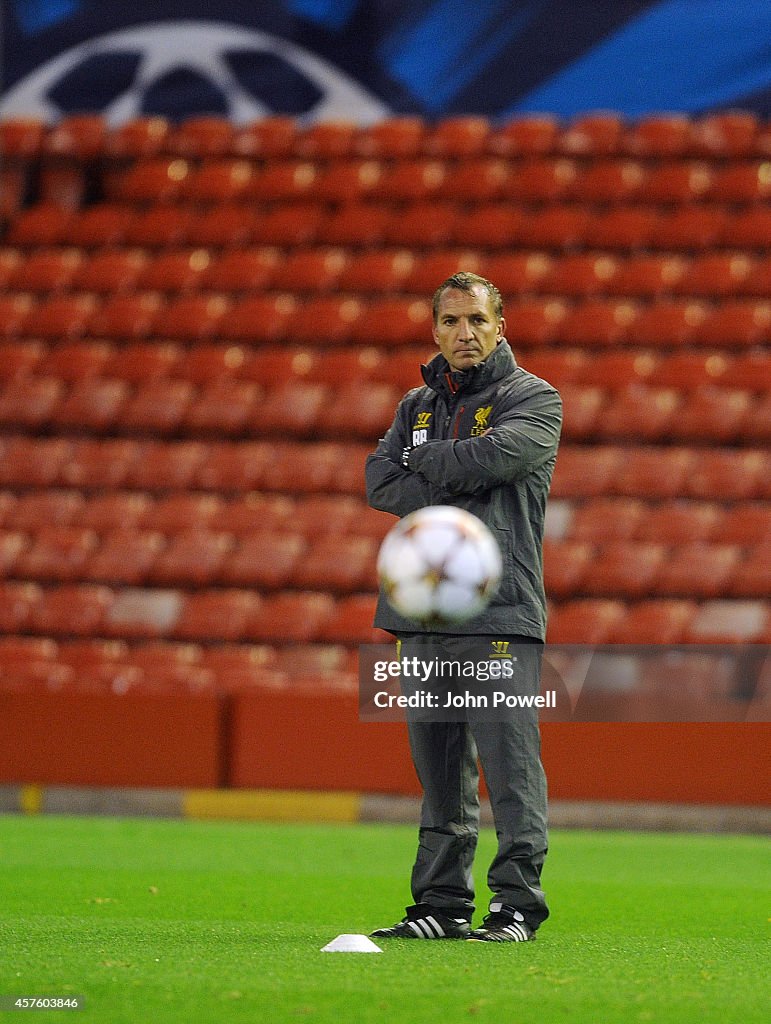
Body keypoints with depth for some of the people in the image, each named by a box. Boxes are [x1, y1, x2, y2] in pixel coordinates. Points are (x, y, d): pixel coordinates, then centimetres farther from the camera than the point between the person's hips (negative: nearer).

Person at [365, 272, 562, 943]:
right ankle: (443, 902, 12)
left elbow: (494, 456, -17)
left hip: (499, 610, -6)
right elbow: (381, 484, 5)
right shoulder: (417, 405, 19)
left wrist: (425, 459, -1)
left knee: (508, 756, -11)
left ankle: (518, 900, -10)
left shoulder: (533, 399, 2)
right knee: (438, 763, 8)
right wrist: (456, 492, -9)